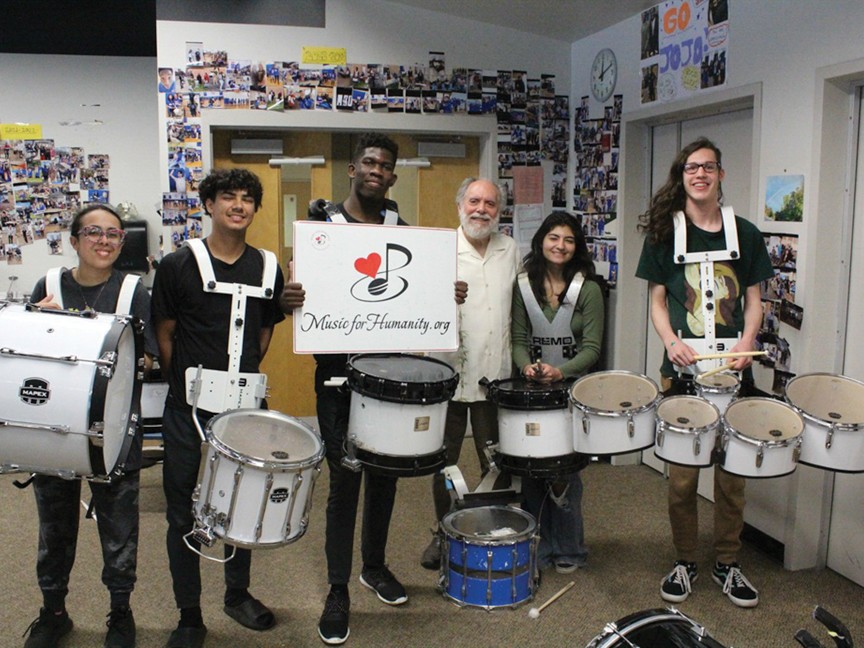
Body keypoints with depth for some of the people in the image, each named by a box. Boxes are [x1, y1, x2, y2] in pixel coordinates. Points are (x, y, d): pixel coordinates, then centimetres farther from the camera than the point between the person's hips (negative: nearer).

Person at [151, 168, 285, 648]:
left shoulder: (266, 268, 6)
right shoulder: (178, 266, -4)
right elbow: (164, 335, 1)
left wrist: (244, 377, 6)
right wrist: (187, 384, -1)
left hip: (245, 408, 3)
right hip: (188, 409, -3)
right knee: (183, 513, 5)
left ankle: (238, 594, 36)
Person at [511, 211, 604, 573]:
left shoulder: (588, 289, -4)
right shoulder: (523, 286, 4)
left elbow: (592, 347, -7)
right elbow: (518, 339, 4)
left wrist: (561, 371, -22)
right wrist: (526, 366, -16)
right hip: (532, 389, 2)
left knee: (566, 471, 1)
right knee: (531, 471, 4)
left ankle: (568, 550, 19)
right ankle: (537, 548, 19)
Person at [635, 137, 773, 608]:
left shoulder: (744, 233, 7)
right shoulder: (665, 232, 4)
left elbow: (753, 300, 9)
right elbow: (657, 300, 4)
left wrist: (746, 343, -9)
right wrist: (671, 341, -13)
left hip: (732, 367, 1)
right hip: (682, 366, -1)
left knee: (732, 470, 7)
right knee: (681, 474, 4)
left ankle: (727, 564, 24)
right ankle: (685, 562, 22)